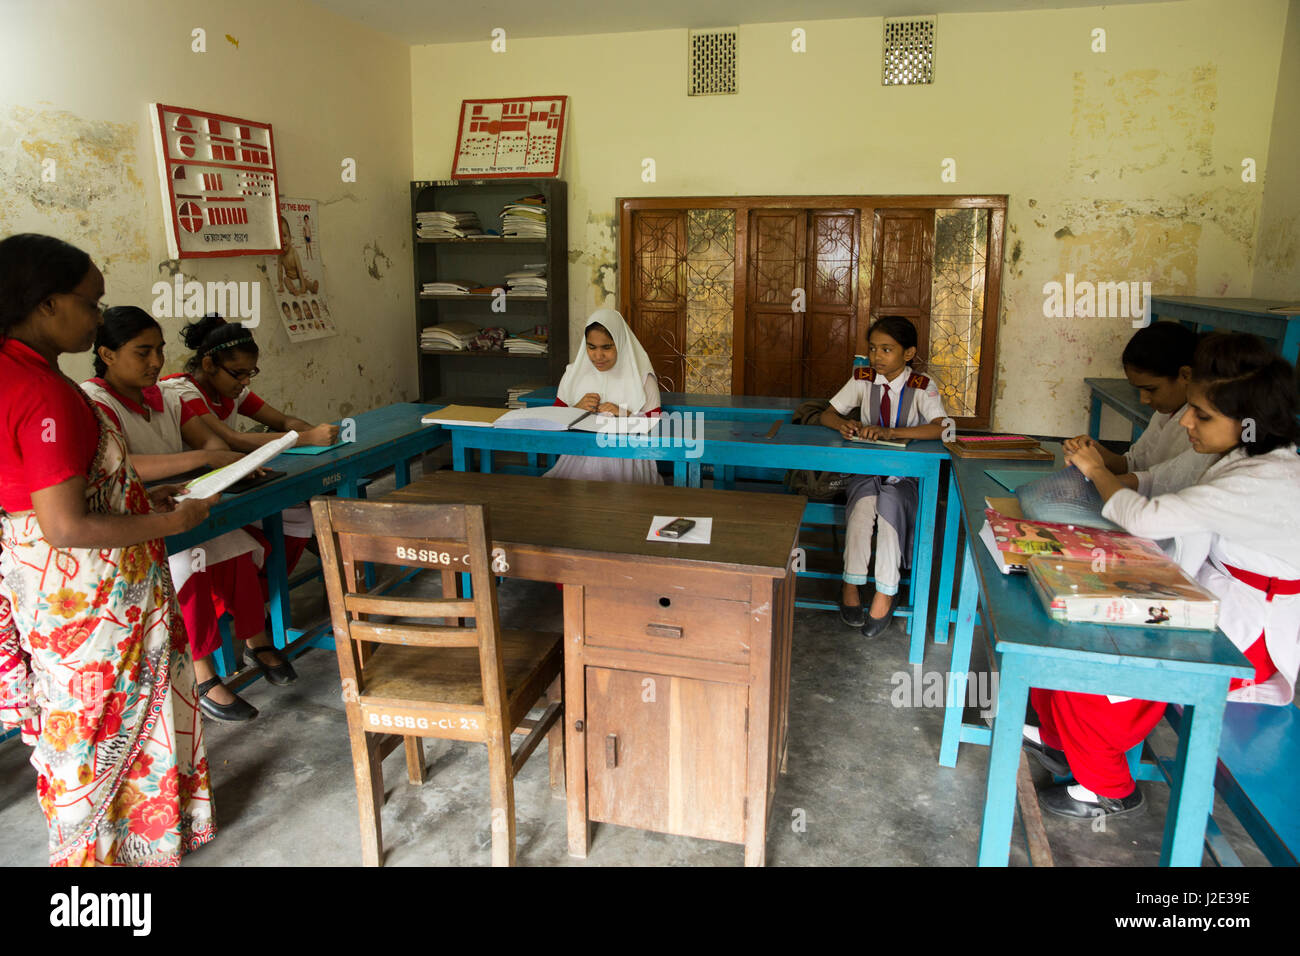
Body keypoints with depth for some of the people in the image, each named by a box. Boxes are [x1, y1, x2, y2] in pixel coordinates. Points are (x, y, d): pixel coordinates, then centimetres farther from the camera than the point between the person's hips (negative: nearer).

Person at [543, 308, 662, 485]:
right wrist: (576, 409, -6)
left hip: (626, 460, -2)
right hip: (580, 457, 3)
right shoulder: (574, 373, 12)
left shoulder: (641, 377, 3)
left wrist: (626, 415, -15)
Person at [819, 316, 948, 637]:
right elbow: (827, 414, 6)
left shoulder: (921, 387, -6)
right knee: (864, 501, -31)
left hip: (905, 473, -2)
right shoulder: (863, 379, 4)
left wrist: (892, 432, -34)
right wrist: (842, 423, -19)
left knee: (890, 502, -32)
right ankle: (850, 584, -20)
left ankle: (886, 592, -21)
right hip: (866, 468, 2)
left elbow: (940, 427, -22)